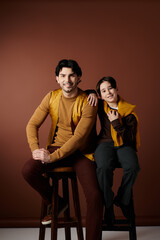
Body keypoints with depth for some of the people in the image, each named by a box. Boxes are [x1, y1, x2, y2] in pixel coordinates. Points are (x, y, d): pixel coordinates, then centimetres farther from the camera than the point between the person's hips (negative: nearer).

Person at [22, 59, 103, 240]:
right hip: (56, 146, 4)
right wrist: (35, 149, -20)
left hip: (81, 152, -3)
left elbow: (79, 137, -20)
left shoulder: (87, 102, -13)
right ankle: (56, 203, 4)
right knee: (28, 170, -23)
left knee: (94, 196, -23)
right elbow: (32, 124, -1)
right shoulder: (51, 97, 1)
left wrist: (52, 157, -27)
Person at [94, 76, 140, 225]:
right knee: (104, 167, -34)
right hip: (105, 143, 1)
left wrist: (116, 123, -15)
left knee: (132, 167, -33)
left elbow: (131, 138, -6)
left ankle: (122, 200, -7)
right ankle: (108, 206, -14)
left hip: (124, 145, 0)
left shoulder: (129, 111, -2)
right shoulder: (101, 106, 6)